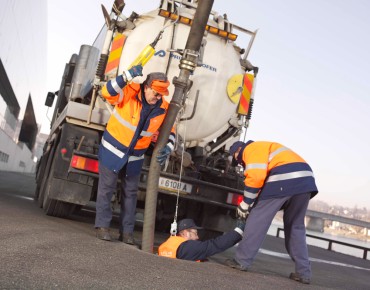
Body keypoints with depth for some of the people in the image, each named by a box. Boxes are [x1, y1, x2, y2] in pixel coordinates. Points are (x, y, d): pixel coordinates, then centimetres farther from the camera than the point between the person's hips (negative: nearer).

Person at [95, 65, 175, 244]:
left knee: (130, 192, 10)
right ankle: (102, 225, 17)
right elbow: (107, 92, -34)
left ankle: (127, 231, 21)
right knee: (107, 188, 3)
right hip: (113, 149, -3)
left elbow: (169, 132, 2)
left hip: (135, 157, 4)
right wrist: (128, 76, -42)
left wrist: (167, 148, -16)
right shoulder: (130, 92, -19)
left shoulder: (164, 109, -9)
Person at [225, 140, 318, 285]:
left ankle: (242, 260, 5)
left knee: (258, 219, 1)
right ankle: (304, 272, 16)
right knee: (296, 226, 17)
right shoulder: (262, 149, 36)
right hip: (305, 179, 10)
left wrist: (245, 204, 0)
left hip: (285, 179, -9)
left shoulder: (251, 149, 7)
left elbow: (256, 177, -9)